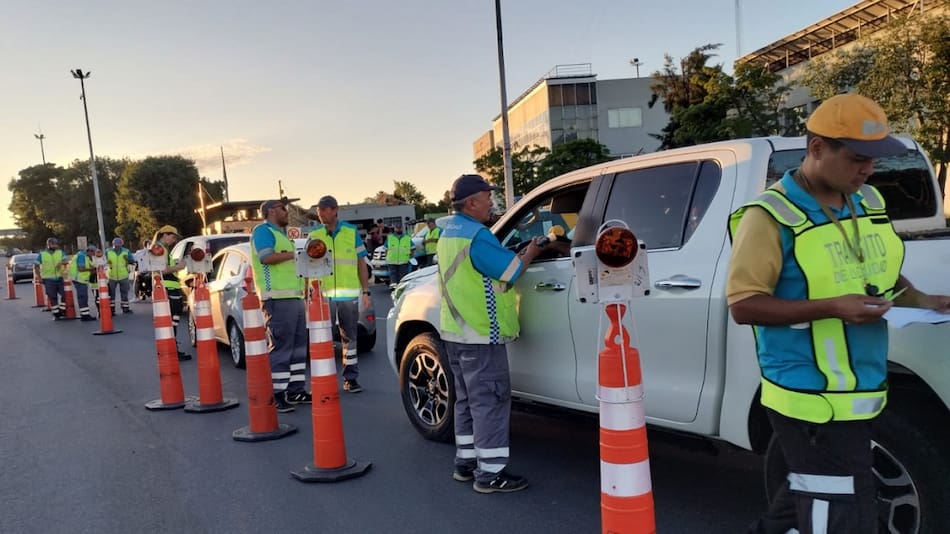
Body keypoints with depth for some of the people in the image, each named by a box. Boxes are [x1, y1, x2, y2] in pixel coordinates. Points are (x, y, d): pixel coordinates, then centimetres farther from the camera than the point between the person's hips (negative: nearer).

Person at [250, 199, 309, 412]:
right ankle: (276, 395, -7)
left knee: (298, 345, 11)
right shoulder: (263, 230, -4)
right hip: (278, 299, -10)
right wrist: (295, 253, -16)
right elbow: (266, 257, -21)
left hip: (294, 297, 10)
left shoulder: (281, 234, 25)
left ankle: (296, 390, 17)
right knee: (280, 347, -10)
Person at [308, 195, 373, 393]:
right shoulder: (314, 235, 4)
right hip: (323, 295, 0)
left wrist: (366, 291, 2)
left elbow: (361, 263, 6)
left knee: (350, 337, 8)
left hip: (349, 294, 0)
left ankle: (351, 378, 16)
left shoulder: (351, 232, 4)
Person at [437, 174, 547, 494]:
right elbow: (510, 272, -16)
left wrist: (517, 256, 11)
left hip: (456, 332, 10)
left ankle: (466, 462, 25)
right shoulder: (476, 235, -19)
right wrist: (530, 255, 3)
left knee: (468, 399, 17)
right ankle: (490, 473, 0)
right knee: (490, 401, -4)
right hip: (481, 334, -10)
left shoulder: (449, 231, 13)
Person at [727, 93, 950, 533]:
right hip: (810, 399, -8)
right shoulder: (771, 217, -17)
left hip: (859, 393, 8)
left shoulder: (869, 202, 8)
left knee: (813, 495, 24)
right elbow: (743, 305, -19)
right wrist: (832, 308, -26)